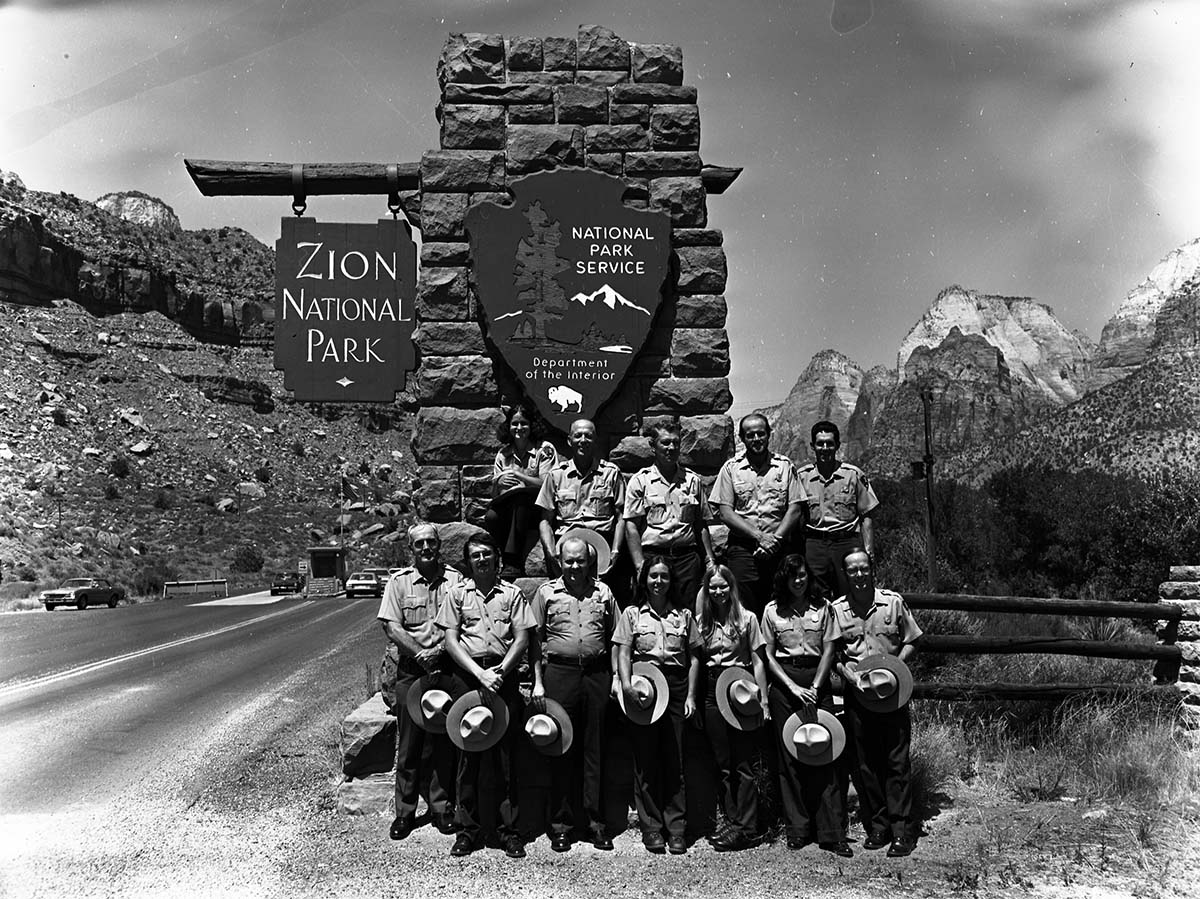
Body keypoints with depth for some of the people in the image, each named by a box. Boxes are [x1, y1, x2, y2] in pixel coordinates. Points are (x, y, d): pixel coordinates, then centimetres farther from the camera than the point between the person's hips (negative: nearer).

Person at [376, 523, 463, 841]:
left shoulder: (455, 580, 5)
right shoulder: (399, 582, 4)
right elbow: (391, 626, -4)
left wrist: (440, 651, -13)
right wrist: (419, 653, -14)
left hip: (446, 668, 0)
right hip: (409, 670, 0)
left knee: (442, 741, 5)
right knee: (409, 743, 4)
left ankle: (441, 807, 17)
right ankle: (404, 811, 14)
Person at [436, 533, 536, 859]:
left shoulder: (512, 593, 8)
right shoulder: (457, 593, 7)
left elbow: (522, 638, 3)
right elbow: (451, 641, 1)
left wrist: (500, 671, -11)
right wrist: (480, 673, -10)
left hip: (503, 675, 0)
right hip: (467, 676, 0)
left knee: (506, 752, 1)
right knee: (468, 752, 3)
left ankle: (509, 828, 10)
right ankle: (467, 828, 13)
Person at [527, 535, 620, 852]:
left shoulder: (603, 592, 10)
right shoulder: (546, 592, 5)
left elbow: (614, 638, 13)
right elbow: (535, 640, 5)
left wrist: (616, 678, 6)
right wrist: (538, 682, -1)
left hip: (596, 674, 2)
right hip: (559, 673, -1)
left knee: (594, 748, 5)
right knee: (561, 748, 3)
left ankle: (595, 820, 14)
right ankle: (560, 824, 12)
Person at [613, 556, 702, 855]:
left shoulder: (684, 615, 11)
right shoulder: (632, 614, 7)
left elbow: (694, 659, 11)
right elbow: (623, 654, 0)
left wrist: (691, 695, 2)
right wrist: (626, 684, -17)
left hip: (676, 688, 1)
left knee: (675, 759, 0)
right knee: (646, 759, 1)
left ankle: (676, 828, 8)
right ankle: (651, 826, 10)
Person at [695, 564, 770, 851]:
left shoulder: (747, 619, 0)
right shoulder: (702, 622, 8)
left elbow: (757, 662, -1)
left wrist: (764, 701, -5)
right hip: (712, 693, 4)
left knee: (743, 763, -3)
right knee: (723, 765, 8)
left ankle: (746, 828, 2)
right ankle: (733, 823, 16)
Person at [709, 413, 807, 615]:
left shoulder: (785, 466, 8)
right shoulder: (731, 468, 4)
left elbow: (795, 509, 3)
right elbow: (725, 512, -2)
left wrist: (775, 539, -10)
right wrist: (759, 536, -12)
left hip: (778, 548, 1)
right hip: (742, 547, -1)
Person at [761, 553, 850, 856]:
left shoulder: (822, 607, 6)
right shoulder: (772, 610, 5)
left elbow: (828, 650, 2)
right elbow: (768, 656, 3)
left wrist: (814, 688, -8)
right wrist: (794, 688, -7)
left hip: (817, 682, 0)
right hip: (784, 685, 0)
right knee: (789, 756, 2)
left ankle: (832, 833, -1)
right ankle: (798, 830, 11)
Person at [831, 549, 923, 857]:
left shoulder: (893, 602, 1)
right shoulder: (836, 609, 3)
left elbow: (911, 642, 6)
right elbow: (831, 653, 8)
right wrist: (847, 673, -9)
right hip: (856, 694, 2)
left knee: (897, 762, -1)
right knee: (864, 764, 7)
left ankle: (902, 831, 6)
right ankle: (876, 828, 18)